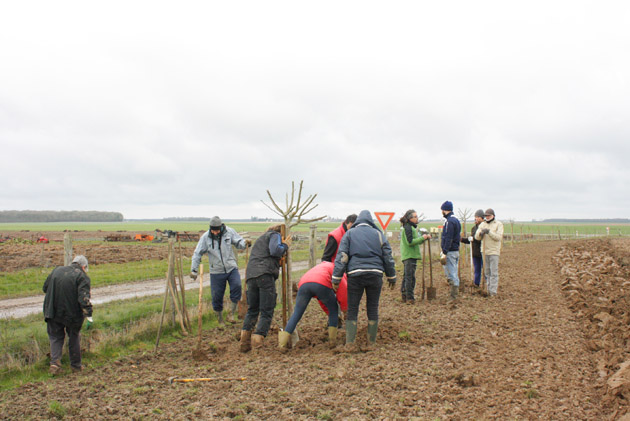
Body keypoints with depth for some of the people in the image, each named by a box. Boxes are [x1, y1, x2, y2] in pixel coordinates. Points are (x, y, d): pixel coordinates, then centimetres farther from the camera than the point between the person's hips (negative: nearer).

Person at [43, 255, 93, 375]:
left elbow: (45, 287, 15)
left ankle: (55, 361, -3)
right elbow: (84, 298, -20)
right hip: (72, 314, -2)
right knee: (74, 337, 15)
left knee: (55, 337, 15)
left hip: (53, 312, 3)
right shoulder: (82, 277, -8)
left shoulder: (57, 270, 6)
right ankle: (76, 365, 22)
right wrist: (89, 315, -19)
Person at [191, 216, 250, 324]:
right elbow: (197, 254, 1)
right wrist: (194, 270, -3)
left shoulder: (229, 232, -4)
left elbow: (238, 242, 7)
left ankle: (232, 312, -6)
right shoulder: (205, 237, -4)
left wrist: (244, 243, -17)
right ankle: (220, 319, 25)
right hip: (216, 271, 0)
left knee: (236, 285, -23)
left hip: (232, 268, 0)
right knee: (217, 296, 4)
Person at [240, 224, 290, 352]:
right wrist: (285, 245, 10)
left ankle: (245, 334, -4)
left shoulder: (260, 239, 37)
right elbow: (275, 250, -7)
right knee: (267, 312, -3)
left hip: (251, 276, 7)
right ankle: (258, 337, -17)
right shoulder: (275, 235, 13)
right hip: (265, 275, -7)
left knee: (252, 310, 14)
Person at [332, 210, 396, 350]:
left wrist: (336, 278, -3)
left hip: (355, 275, -1)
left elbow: (341, 257, -2)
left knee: (352, 309, 6)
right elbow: (388, 258, 11)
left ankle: (350, 343, 3)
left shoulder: (349, 233, 8)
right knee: (373, 309, 11)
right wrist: (392, 278, 18)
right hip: (375, 274, 1)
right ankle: (371, 342, 16)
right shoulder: (378, 234, 11)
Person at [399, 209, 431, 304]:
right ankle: (409, 297, -6)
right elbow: (410, 242, -21)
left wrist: (424, 237, 7)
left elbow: (415, 241, 20)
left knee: (406, 276, 14)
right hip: (410, 256, -11)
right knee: (410, 276, -8)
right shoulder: (407, 228, -14)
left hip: (409, 256, 11)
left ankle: (404, 296, 21)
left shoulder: (411, 227, 17)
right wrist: (422, 238, -15)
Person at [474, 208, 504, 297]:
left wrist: (489, 232, -20)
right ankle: (489, 289, 16)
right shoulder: (482, 224, 12)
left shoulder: (498, 224, -1)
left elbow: (499, 237, -12)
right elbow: (477, 237, 4)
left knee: (494, 272, -7)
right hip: (485, 251, 5)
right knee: (487, 272, 9)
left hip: (494, 251, -5)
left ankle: (493, 291, -7)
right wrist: (481, 233, -18)